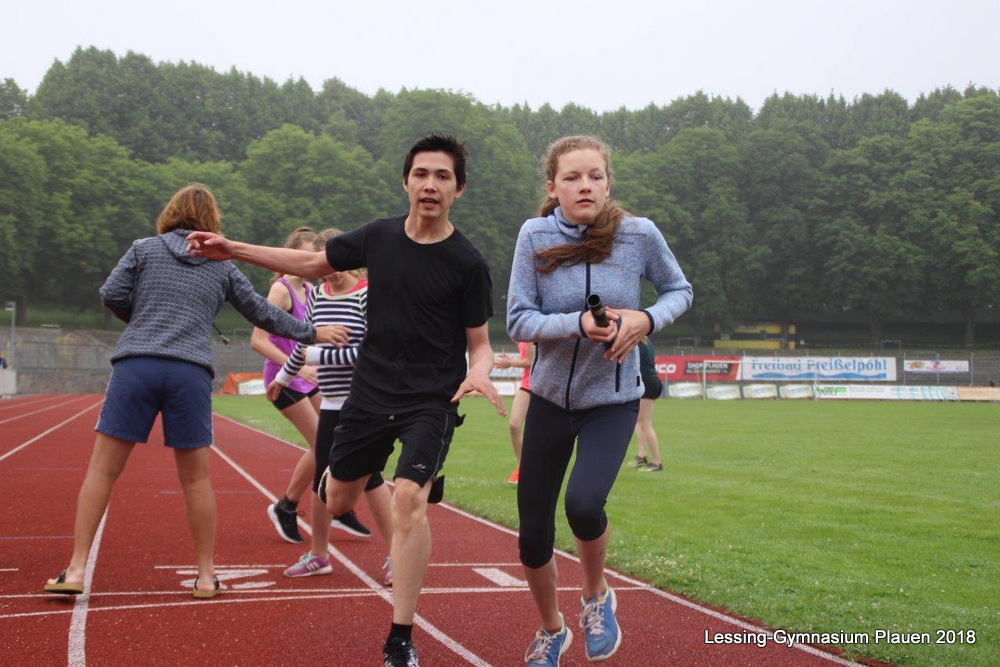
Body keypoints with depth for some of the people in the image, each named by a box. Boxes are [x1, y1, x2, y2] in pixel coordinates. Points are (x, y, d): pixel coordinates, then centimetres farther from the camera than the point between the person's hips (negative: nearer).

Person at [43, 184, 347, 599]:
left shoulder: (144, 249, 11)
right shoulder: (222, 267, 14)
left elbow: (111, 294, 3)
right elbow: (262, 313, 19)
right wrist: (312, 333, 31)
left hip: (135, 366, 0)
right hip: (190, 373, 1)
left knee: (102, 469, 5)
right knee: (196, 479, 8)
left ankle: (76, 570, 2)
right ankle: (206, 576, 15)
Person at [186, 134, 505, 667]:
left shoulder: (467, 263, -11)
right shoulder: (379, 237, -1)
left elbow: (479, 342, -4)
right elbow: (314, 264, 14)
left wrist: (478, 370, -28)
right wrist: (232, 250, 12)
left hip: (431, 401, -4)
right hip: (368, 393, 4)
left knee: (408, 499, -23)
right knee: (337, 500, 13)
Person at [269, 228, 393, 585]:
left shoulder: (367, 295, -10)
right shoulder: (316, 295, 10)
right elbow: (305, 342, 26)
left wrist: (319, 356, -15)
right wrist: (283, 377, 35)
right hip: (331, 405, 6)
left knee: (368, 475, -7)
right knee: (321, 477, 9)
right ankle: (318, 555, 22)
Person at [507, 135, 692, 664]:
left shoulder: (639, 235, -12)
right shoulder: (536, 235, -11)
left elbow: (679, 290, 4)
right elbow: (517, 320, -12)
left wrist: (647, 320, -16)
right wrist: (578, 324, -28)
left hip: (612, 400, -2)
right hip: (549, 397, 2)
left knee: (583, 503, -27)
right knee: (532, 536, 6)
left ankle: (597, 597, 6)